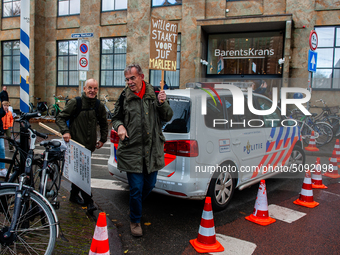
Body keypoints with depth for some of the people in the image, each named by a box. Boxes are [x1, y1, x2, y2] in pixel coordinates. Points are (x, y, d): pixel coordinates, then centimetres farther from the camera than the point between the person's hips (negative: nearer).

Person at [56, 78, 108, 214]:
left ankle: (74, 194, 34)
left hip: (89, 146, 5)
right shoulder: (75, 102, -6)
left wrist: (103, 139, 15)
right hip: (75, 143, -4)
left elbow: (104, 124, 21)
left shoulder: (99, 106, 7)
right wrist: (65, 131, -19)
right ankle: (88, 201, -3)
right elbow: (60, 118, -3)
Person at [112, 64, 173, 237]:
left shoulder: (154, 94, 2)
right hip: (132, 151, -2)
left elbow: (167, 117, 5)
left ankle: (136, 205, 47)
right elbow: (115, 118, 11)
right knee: (136, 188, 0)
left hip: (153, 150, 3)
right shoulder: (124, 97, 0)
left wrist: (162, 103, -14)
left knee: (150, 185, 16)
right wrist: (119, 126, -11)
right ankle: (135, 221, 23)